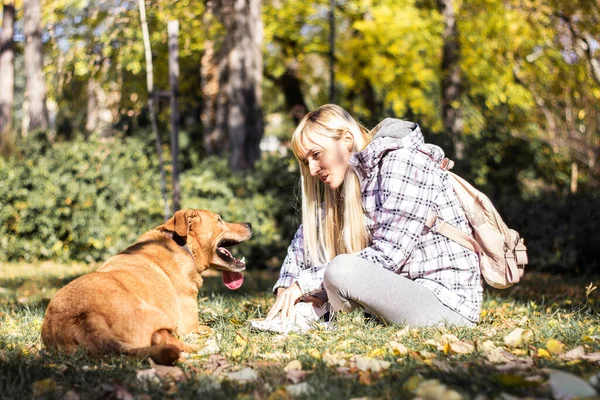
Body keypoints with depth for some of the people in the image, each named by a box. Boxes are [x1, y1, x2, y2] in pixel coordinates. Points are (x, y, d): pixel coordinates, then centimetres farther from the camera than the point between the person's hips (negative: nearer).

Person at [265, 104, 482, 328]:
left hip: (449, 301, -9)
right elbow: (309, 232, 19)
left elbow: (388, 254, -22)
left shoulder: (403, 160, -14)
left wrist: (306, 281, -18)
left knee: (343, 271, -31)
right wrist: (286, 286, 1)